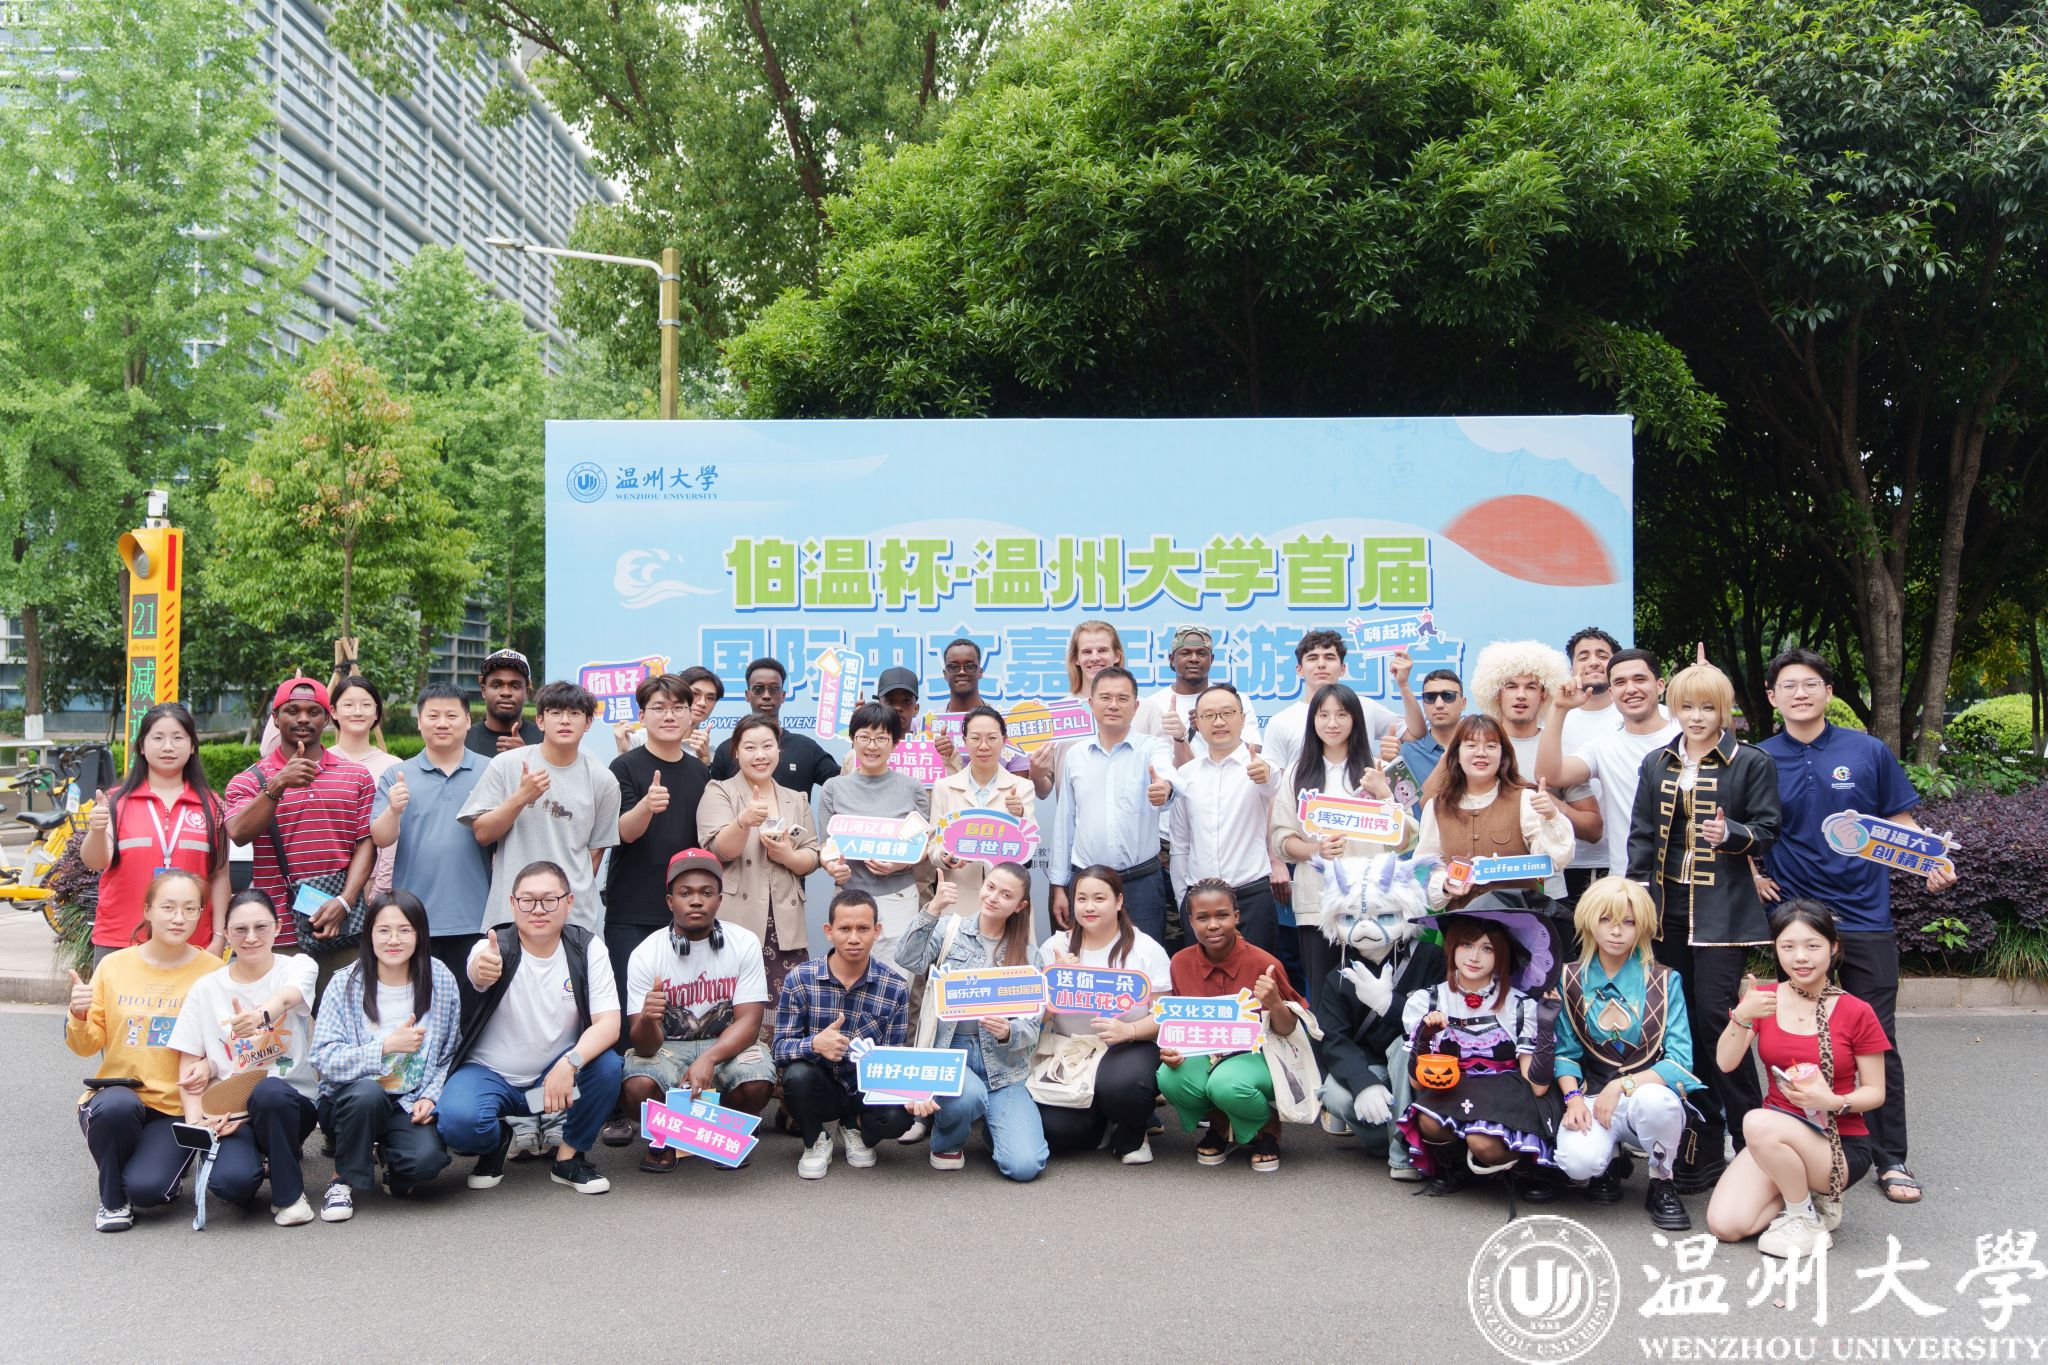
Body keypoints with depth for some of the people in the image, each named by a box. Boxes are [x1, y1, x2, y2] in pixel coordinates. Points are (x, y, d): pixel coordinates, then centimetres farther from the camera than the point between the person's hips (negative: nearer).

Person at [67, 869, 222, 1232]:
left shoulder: (213, 972, -3)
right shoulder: (114, 966, 2)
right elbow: (87, 1045, 4)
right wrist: (79, 1017, -16)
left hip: (178, 1108, -1)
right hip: (116, 1092, 2)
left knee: (146, 1188, -24)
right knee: (117, 1105, -34)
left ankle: (163, 1165, 15)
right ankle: (112, 1199, -4)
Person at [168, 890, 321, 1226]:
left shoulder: (298, 966, 0)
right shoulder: (206, 988, 7)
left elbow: (287, 996, -25)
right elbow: (188, 1065, 7)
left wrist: (261, 1016, -49)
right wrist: (195, 1122, -9)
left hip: (288, 1102, 0)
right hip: (227, 1114, 0)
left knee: (268, 1092, -38)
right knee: (231, 1181, -32)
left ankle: (288, 1193, -12)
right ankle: (257, 1156, 8)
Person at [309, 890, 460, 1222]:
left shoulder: (440, 979, -2)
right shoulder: (345, 984, -6)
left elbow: (450, 1054, 2)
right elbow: (325, 1059, -15)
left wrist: (430, 1097, -13)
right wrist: (387, 1047, -24)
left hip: (411, 1104, 1)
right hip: (350, 1101, -1)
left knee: (428, 1157, -28)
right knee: (367, 1091, -36)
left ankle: (386, 1152, 10)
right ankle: (342, 1180, -9)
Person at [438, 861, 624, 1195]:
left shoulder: (588, 947, -9)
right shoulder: (495, 948, -14)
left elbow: (608, 1023, -17)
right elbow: (477, 972, -40)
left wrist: (570, 1063, -36)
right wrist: (482, 970, -65)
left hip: (556, 1075, 2)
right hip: (489, 1072, -1)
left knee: (607, 1065, -28)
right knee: (457, 1121, -32)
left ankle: (569, 1156, -3)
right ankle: (496, 1141, 6)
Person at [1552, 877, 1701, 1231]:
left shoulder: (1665, 981, 0)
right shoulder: (1571, 980, 4)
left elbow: (1680, 1061, -8)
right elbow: (1565, 1052, 2)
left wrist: (1623, 1085, -18)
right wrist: (1573, 1098, -16)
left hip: (1652, 1092, 0)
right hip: (1592, 1096, 1)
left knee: (1654, 1100, -39)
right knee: (1577, 1161, -32)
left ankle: (1661, 1182, -6)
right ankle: (1611, 1160, 10)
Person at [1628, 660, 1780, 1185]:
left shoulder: (1752, 763, 1)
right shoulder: (1657, 764, 13)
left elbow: (1767, 831, -1)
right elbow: (1641, 834, 12)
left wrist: (1731, 833, -21)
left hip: (1723, 912, -4)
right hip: (1669, 909, 4)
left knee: (1715, 1015, -11)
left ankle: (1750, 1138, 5)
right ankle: (1704, 1149, 15)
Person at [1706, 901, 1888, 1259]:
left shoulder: (1856, 1013, -8)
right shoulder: (1763, 999, 2)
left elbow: (1876, 1093, -3)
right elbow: (1725, 1063, -10)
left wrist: (1832, 1102, -23)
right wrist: (1741, 1016, -27)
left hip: (1840, 1143, -4)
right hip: (1777, 1130, 4)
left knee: (1759, 1123, -37)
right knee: (1725, 1225, -17)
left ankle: (1806, 1216, -9)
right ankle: (1810, 1195, 10)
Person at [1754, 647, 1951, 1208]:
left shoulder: (1868, 751, 3)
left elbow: (1900, 820, 7)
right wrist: (1753, 875, -3)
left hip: (1865, 914, 0)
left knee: (1877, 1038, 3)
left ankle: (1890, 1160, 15)